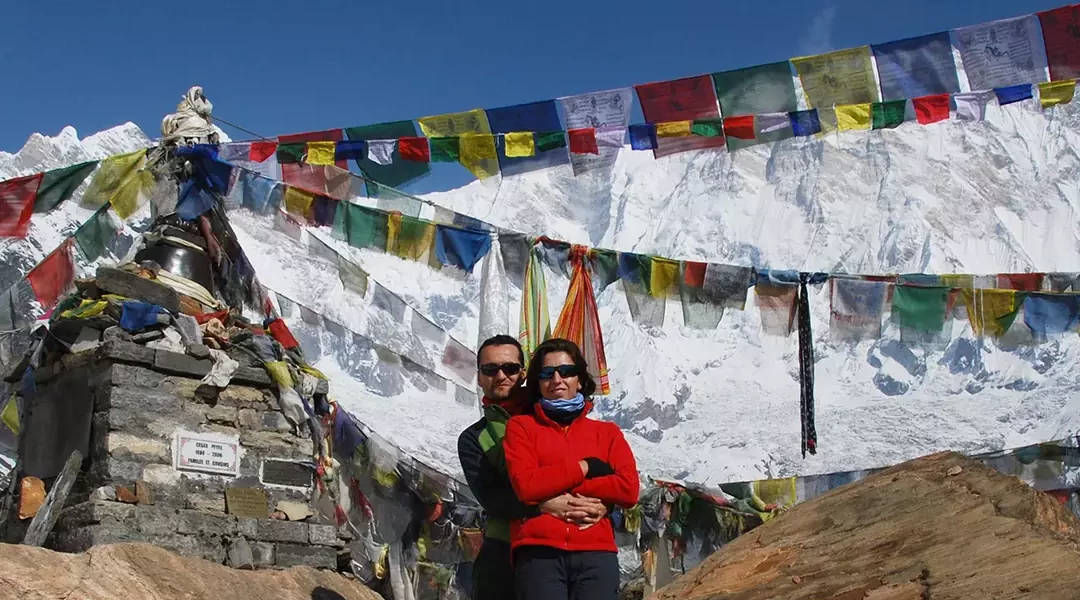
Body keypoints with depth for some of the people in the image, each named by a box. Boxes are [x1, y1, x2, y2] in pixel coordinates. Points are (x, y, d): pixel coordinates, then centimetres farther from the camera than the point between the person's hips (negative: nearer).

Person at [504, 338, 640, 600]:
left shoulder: (607, 432, 18)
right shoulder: (521, 426, 14)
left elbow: (629, 490, 2)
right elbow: (526, 485, -3)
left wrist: (552, 487, -1)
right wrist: (585, 467, 2)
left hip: (596, 553, 1)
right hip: (538, 552, -1)